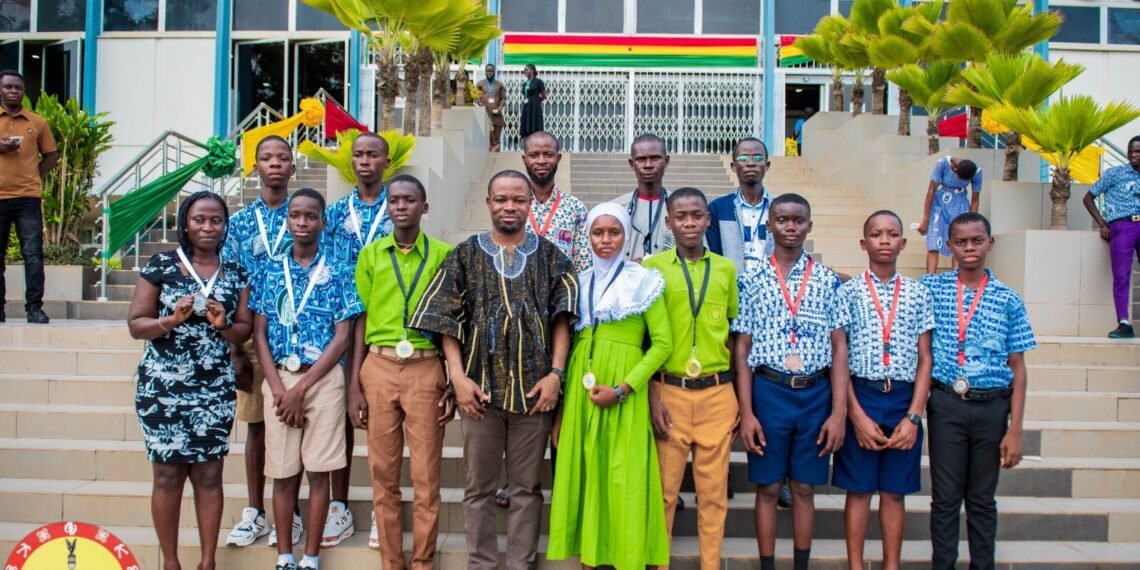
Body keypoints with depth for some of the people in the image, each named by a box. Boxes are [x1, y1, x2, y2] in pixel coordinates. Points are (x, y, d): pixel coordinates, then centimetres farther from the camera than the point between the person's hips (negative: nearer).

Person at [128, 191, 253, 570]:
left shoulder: (236, 273, 8)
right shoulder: (161, 265, 0)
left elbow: (244, 330, 9)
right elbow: (135, 324, -1)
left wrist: (222, 325, -12)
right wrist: (172, 320, -18)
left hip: (216, 388, 2)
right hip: (163, 385, -2)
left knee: (209, 474, 4)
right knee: (169, 474, 3)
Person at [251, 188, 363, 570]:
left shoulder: (338, 273, 1)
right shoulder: (271, 272, 8)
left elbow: (342, 338, -3)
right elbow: (259, 333, 5)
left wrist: (301, 387, -10)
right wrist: (278, 388, -7)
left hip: (323, 378, -2)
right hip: (278, 379, 2)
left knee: (318, 471, 1)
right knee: (283, 472, 6)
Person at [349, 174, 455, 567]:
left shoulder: (443, 254, 3)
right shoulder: (370, 255, 8)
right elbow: (360, 322, 8)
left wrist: (454, 384, -1)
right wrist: (354, 386, 3)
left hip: (427, 369, -1)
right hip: (378, 368, 2)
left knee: (426, 477, 3)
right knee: (384, 475, 8)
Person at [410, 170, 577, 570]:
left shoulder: (550, 256, 7)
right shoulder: (465, 255, 6)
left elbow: (562, 317, 3)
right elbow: (447, 319, 1)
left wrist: (556, 373, -8)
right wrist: (458, 377, -8)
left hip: (534, 387, 0)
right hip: (480, 385, 0)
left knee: (527, 486, 8)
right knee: (479, 486, 7)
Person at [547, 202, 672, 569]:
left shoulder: (643, 281, -2)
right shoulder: (580, 282, 11)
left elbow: (662, 343, -6)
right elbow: (568, 341, 12)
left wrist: (622, 389, -15)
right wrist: (560, 407, 6)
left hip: (623, 393, -4)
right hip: (581, 390, 4)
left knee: (623, 479, -3)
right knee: (586, 474, 6)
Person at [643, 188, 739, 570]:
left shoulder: (726, 269, 8)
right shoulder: (652, 267, 0)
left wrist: (741, 398, 8)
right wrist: (652, 398, -6)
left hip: (718, 394, 2)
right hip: (670, 392, -2)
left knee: (714, 490, 8)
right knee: (664, 488, 5)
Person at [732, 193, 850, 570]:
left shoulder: (828, 281, 4)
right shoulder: (752, 281, 1)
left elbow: (839, 348, 3)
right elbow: (742, 348, 0)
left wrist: (839, 412, -3)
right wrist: (746, 412, -6)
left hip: (816, 394, 1)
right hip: (768, 391, -1)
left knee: (804, 487, 11)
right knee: (768, 487, 7)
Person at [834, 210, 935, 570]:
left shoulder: (919, 295, 6)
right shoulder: (848, 292, 0)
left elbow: (925, 360, 5)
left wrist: (913, 417, -5)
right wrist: (857, 415, -9)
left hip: (905, 401, 2)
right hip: (860, 397, -2)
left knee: (894, 491, 10)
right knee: (859, 488, 5)